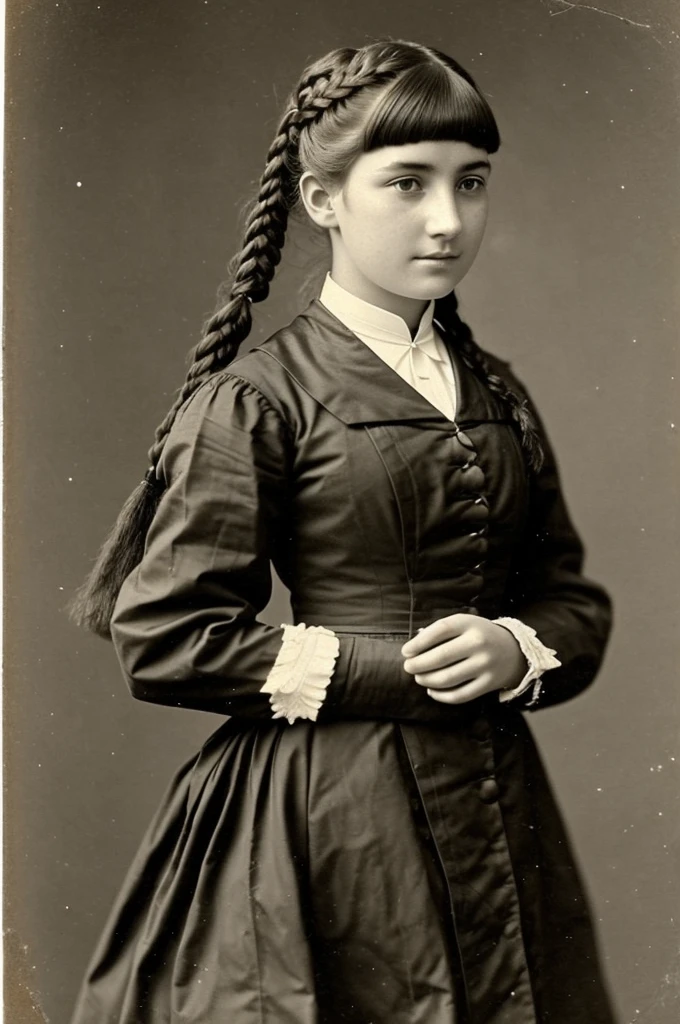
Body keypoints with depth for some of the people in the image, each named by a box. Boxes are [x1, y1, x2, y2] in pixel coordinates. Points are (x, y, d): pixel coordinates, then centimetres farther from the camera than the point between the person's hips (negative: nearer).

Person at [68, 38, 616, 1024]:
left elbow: (575, 600, 13)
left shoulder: (495, 393, 9)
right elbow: (162, 636, -11)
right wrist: (396, 670, -14)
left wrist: (517, 651, -10)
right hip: (321, 820, -5)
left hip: (492, 812, 6)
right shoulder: (256, 397, -9)